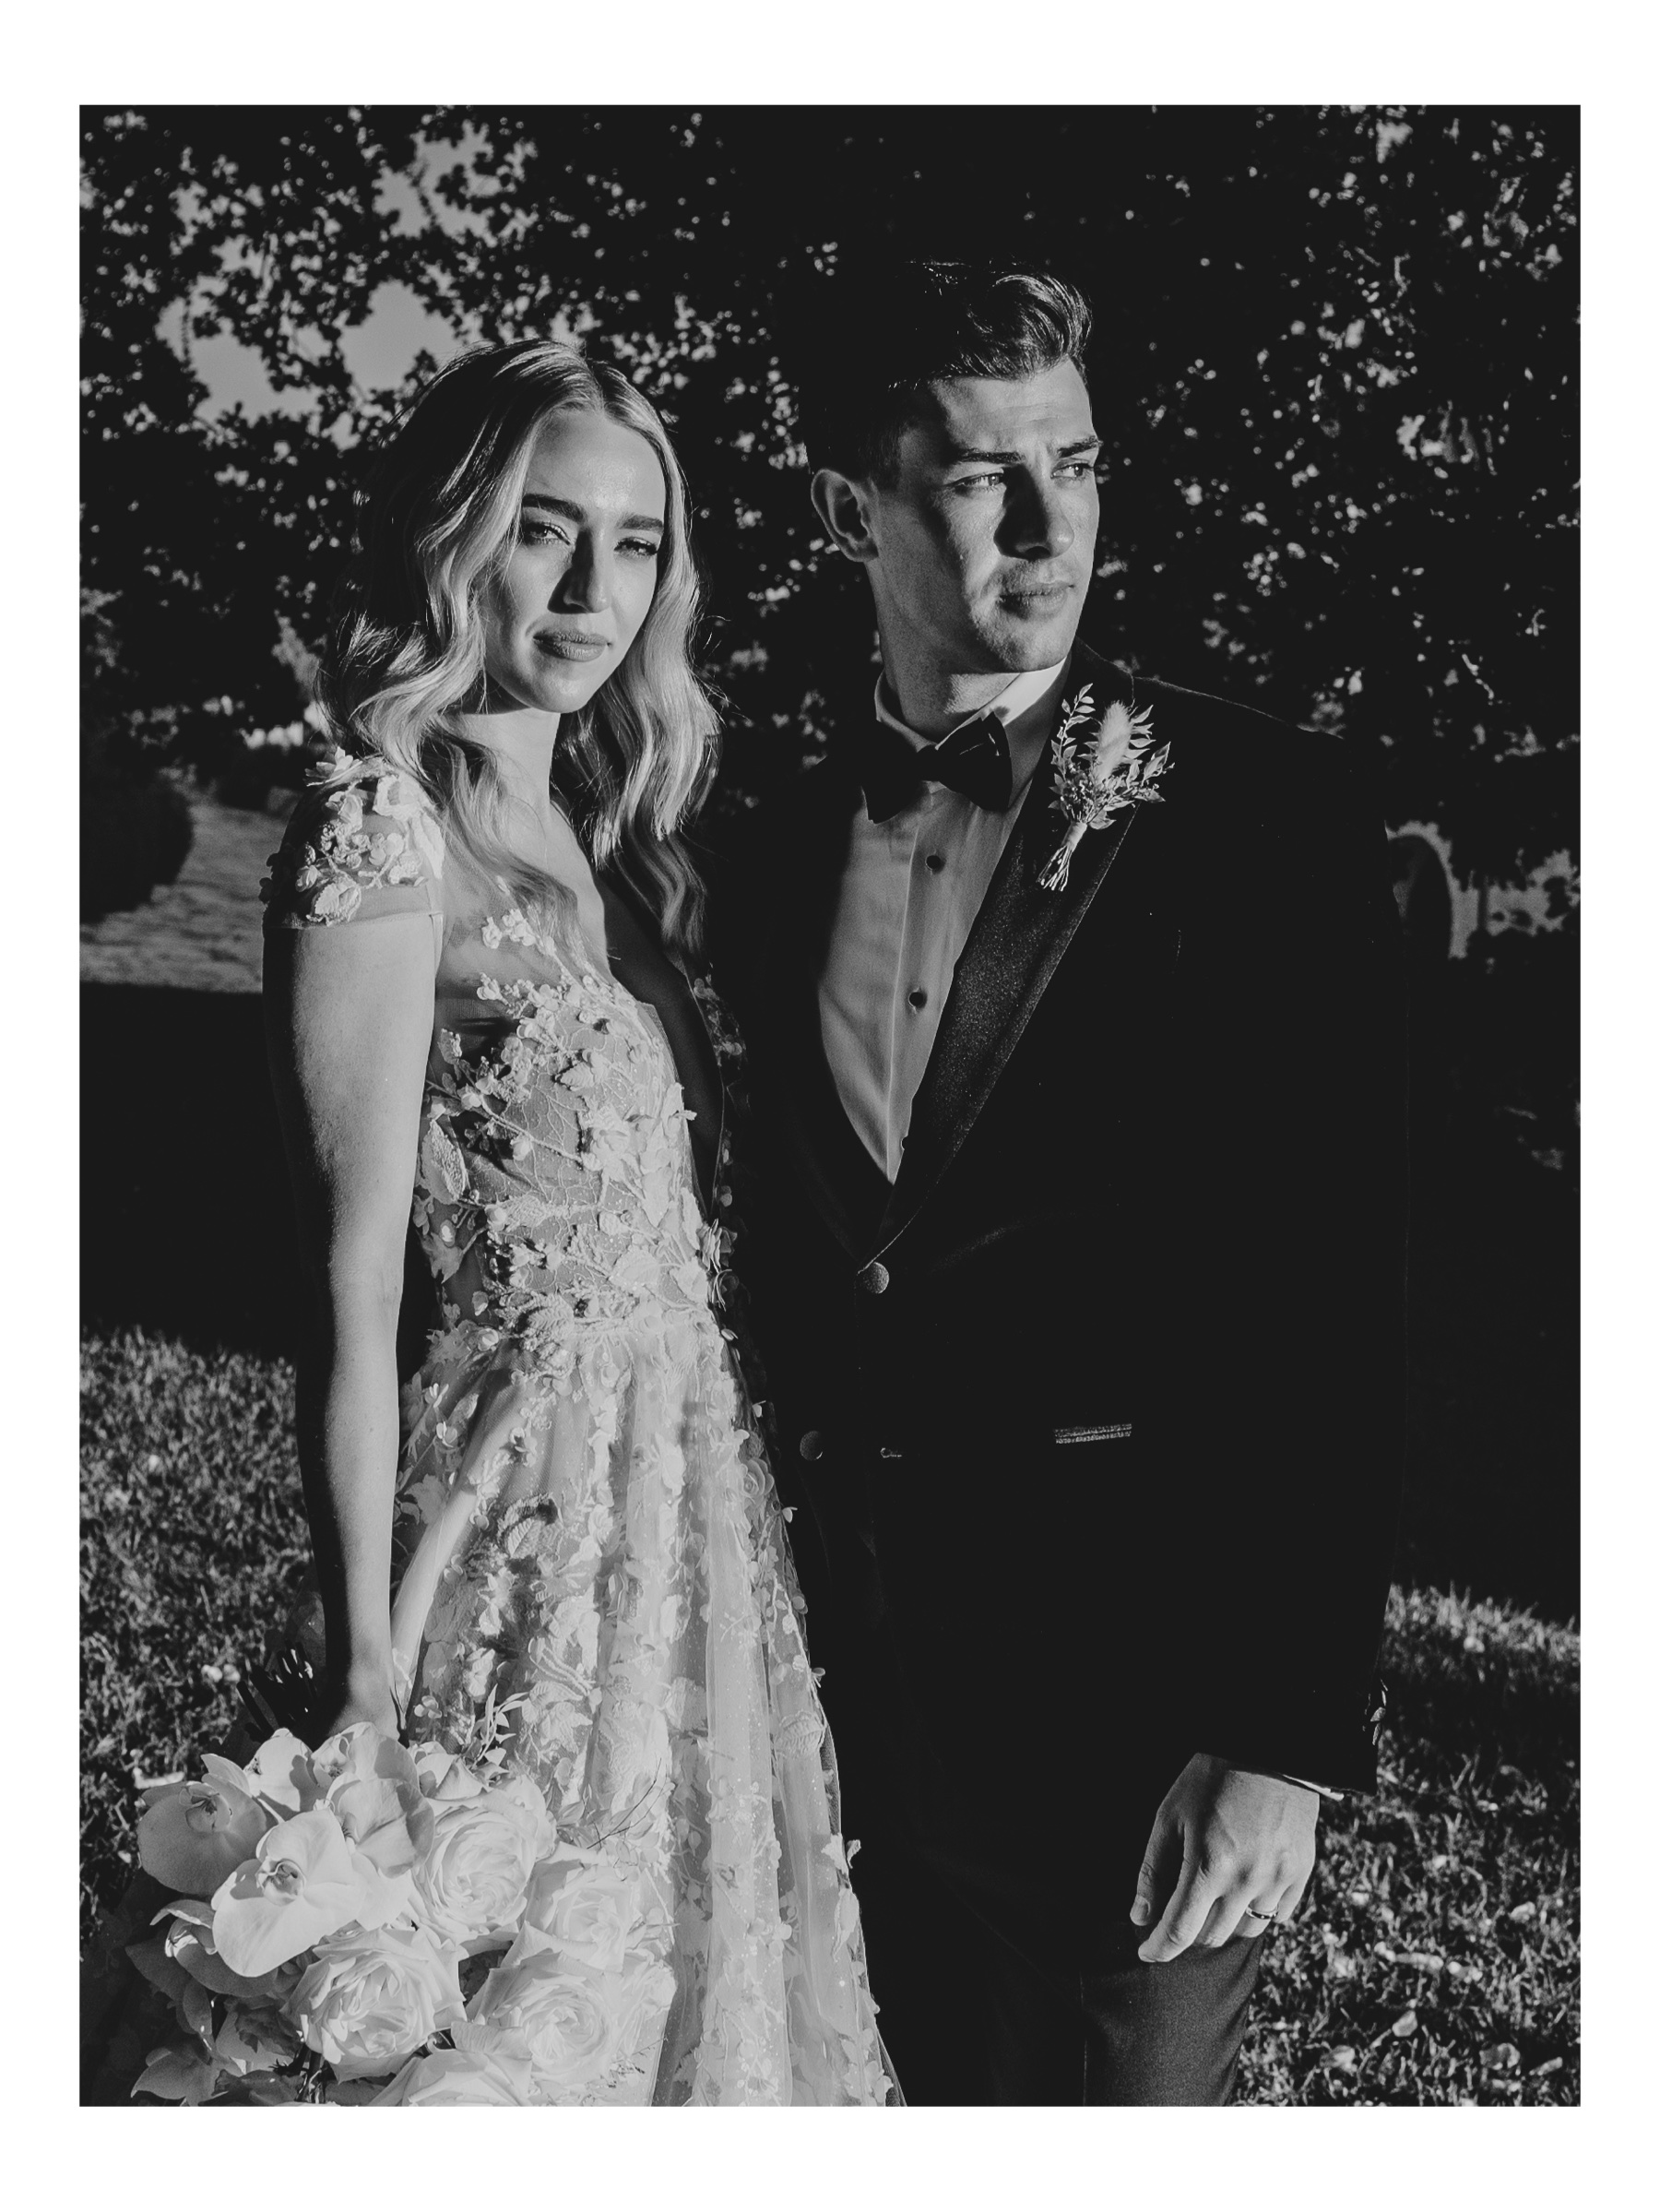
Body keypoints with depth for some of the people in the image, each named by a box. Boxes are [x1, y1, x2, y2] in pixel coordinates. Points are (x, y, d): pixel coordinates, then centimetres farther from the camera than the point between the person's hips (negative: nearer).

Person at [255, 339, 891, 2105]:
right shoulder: (384, 827, -15)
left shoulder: (595, 824, 10)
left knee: (690, 1956, 20)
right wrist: (370, 1668, -15)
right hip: (530, 1489, -8)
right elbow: (351, 1280, -16)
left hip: (686, 1476, 8)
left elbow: (664, 1193, 11)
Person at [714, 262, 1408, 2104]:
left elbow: (1339, 1308, -12)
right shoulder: (775, 858, 7)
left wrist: (1289, 1732, -16)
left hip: (1143, 1654, -5)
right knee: (955, 2103, 19)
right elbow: (791, 1275, 12)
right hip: (866, 1656, 5)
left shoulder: (1262, 813, -9)